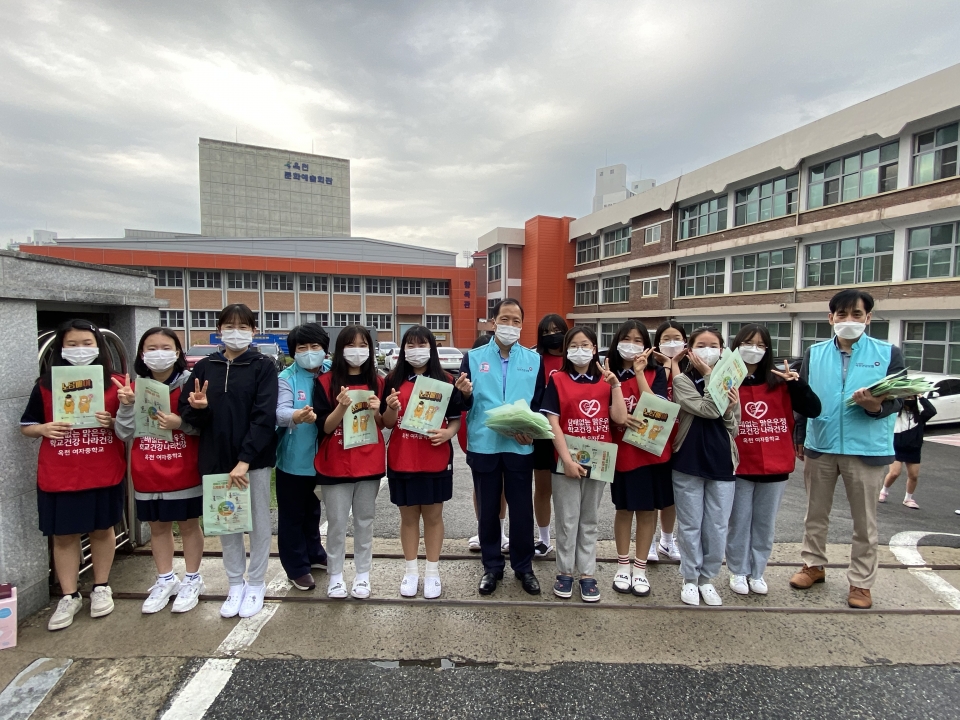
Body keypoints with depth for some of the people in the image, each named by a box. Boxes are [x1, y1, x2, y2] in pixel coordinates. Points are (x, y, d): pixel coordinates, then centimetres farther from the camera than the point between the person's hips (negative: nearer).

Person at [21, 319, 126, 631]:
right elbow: (26, 426, 7)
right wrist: (44, 429, -14)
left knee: (102, 529, 12)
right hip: (59, 475, 1)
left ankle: (101, 588, 29)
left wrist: (113, 422, -17)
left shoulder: (114, 383, -1)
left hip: (104, 473, 0)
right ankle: (69, 596, 24)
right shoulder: (45, 385, 1)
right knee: (63, 535, 9)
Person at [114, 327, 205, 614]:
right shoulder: (134, 388, 2)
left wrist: (180, 422, -29)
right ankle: (165, 580, 34)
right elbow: (124, 433, 0)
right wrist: (126, 405, -16)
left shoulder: (189, 383, -10)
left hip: (184, 471, -4)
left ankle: (192, 580, 27)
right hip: (147, 473, 4)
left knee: (188, 524, 11)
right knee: (157, 526, 17)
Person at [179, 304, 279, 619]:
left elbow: (264, 416, -14)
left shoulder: (263, 367, -6)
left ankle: (256, 584, 26)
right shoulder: (205, 366, 5)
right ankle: (235, 584, 31)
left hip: (255, 458, -3)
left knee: (258, 521, 9)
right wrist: (197, 408, -18)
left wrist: (244, 460, -20)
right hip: (216, 458, 4)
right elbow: (187, 412, 6)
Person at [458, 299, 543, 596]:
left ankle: (524, 567, 29)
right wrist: (464, 393, -24)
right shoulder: (473, 357, 2)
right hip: (484, 446, 0)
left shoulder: (534, 360, 5)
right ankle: (492, 566, 30)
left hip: (520, 446, 0)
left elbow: (541, 402, 4)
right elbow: (465, 404, -1)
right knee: (488, 510, 12)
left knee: (522, 510, 9)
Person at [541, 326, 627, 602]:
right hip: (567, 460, -3)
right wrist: (567, 459, -16)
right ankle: (565, 572, 22)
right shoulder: (557, 380, -3)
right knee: (568, 520, 6)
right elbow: (552, 422, -9)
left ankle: (588, 574, 24)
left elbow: (620, 419, -4)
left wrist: (615, 384, -10)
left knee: (590, 520, 13)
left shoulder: (605, 381, 6)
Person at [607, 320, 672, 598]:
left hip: (652, 450, 0)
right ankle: (623, 566, 26)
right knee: (624, 509, 11)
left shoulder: (656, 372, -1)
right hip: (623, 451, 0)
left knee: (648, 509, 9)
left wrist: (639, 373, -18)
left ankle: (640, 568, 24)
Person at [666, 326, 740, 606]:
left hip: (722, 464, 3)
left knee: (717, 527, 10)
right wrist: (709, 376, -12)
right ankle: (690, 579, 25)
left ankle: (707, 578, 27)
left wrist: (731, 410, -12)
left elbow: (733, 429, 7)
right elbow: (708, 410, -18)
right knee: (690, 526, 9)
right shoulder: (682, 380, -4)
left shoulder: (729, 381, 6)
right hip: (688, 463, -2)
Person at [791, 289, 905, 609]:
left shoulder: (888, 353, 0)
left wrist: (876, 406, -26)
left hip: (867, 448, -2)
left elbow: (898, 398, -3)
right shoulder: (814, 353, 5)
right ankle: (813, 565, 32)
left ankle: (860, 582, 24)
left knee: (865, 521, 10)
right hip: (819, 445, 2)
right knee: (815, 514, 15)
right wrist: (799, 438, 8)